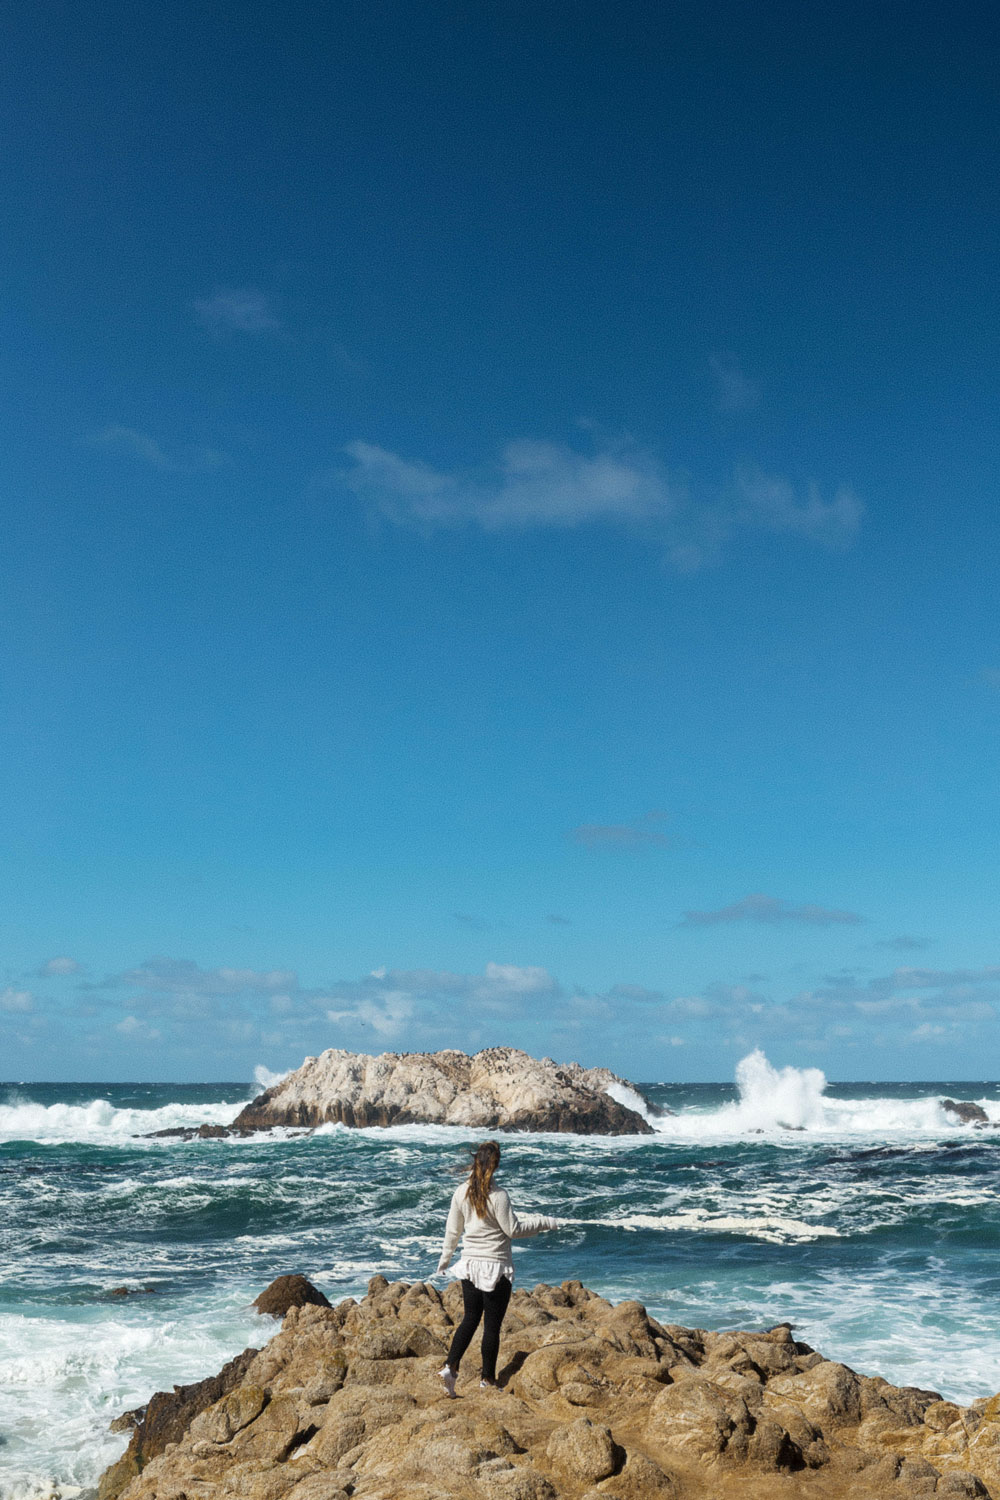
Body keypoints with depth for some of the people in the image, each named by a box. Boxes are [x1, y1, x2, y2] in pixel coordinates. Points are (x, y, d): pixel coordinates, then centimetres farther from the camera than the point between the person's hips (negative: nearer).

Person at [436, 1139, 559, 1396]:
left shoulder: (461, 1192, -2)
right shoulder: (498, 1195, -18)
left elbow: (452, 1230, 7)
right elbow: (513, 1230, -11)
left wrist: (445, 1259, 21)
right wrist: (543, 1222, 0)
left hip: (470, 1266, 5)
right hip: (496, 1267, -5)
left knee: (470, 1318, 17)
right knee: (492, 1324, 7)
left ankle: (451, 1367, 5)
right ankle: (488, 1379, 17)